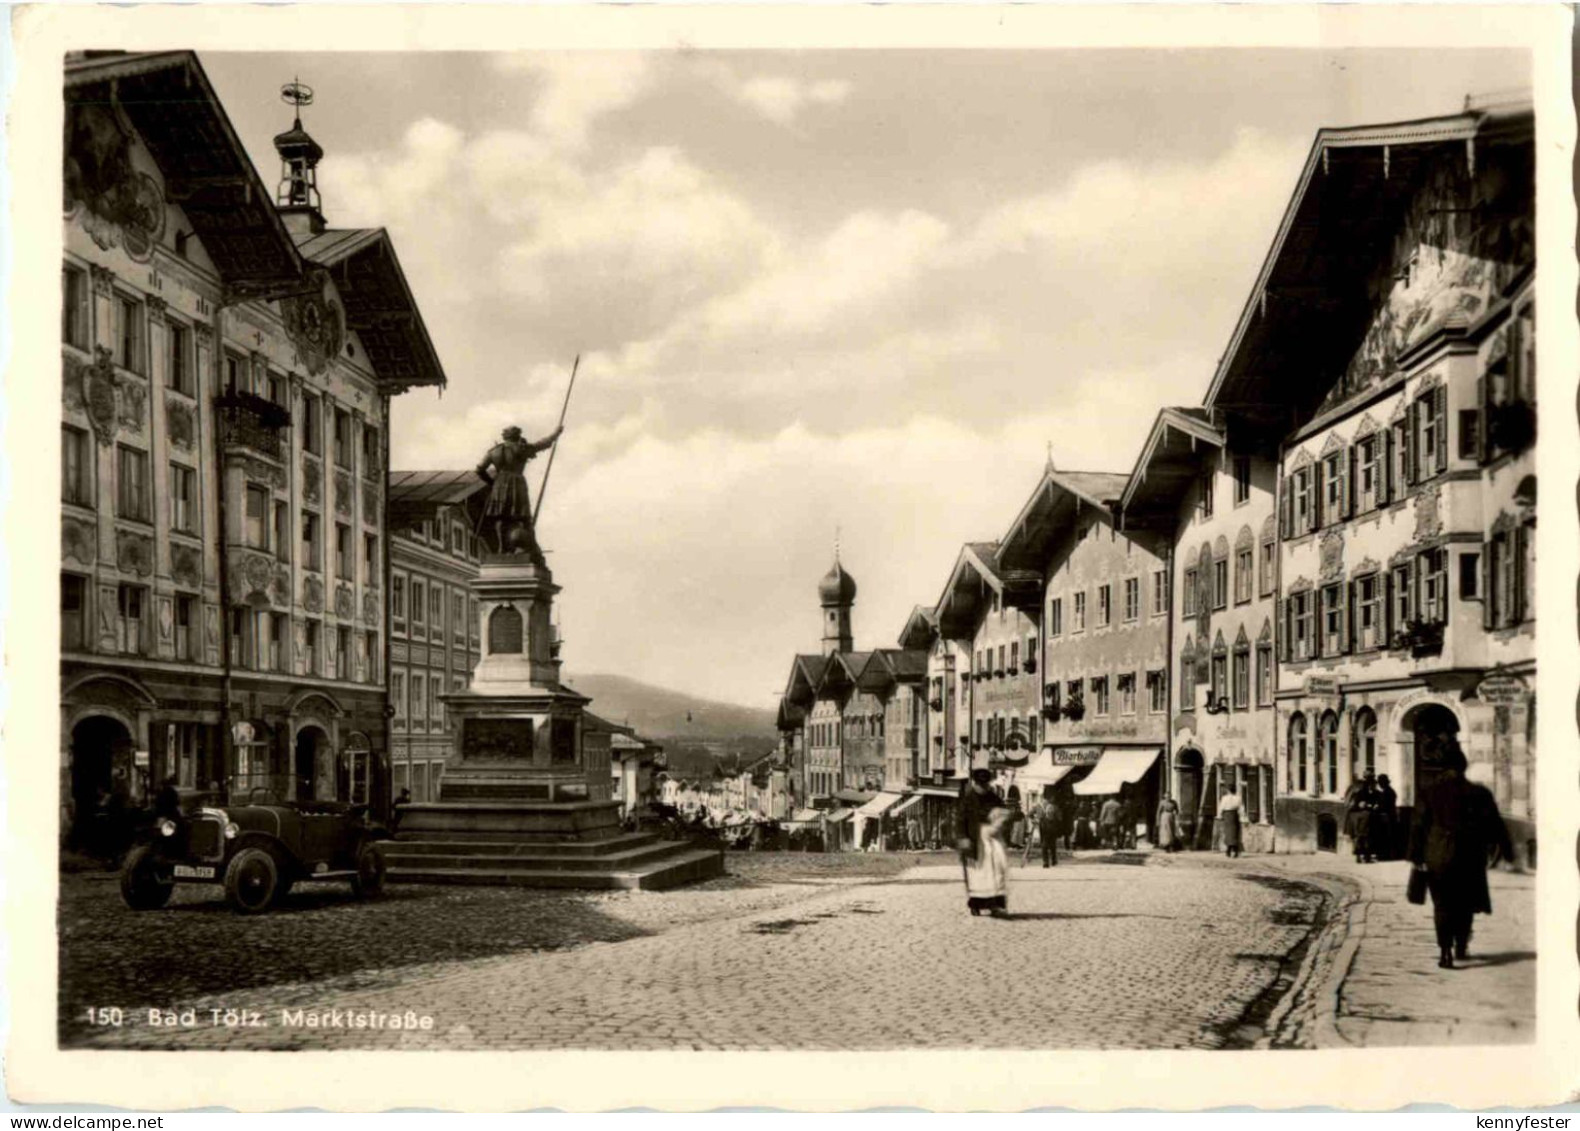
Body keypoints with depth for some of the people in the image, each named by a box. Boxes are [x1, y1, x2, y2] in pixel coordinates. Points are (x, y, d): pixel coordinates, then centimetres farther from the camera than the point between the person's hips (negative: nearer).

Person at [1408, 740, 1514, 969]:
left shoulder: (1428, 793, -3)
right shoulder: (1478, 793, -2)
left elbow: (1418, 827, -2)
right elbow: (1494, 825, 2)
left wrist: (1415, 856, 2)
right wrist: (1505, 850, 10)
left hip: (1438, 856, -1)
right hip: (1469, 858, 1)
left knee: (1442, 905, 5)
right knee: (1466, 903, 18)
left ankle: (1445, 952, -6)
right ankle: (1461, 947, 26)